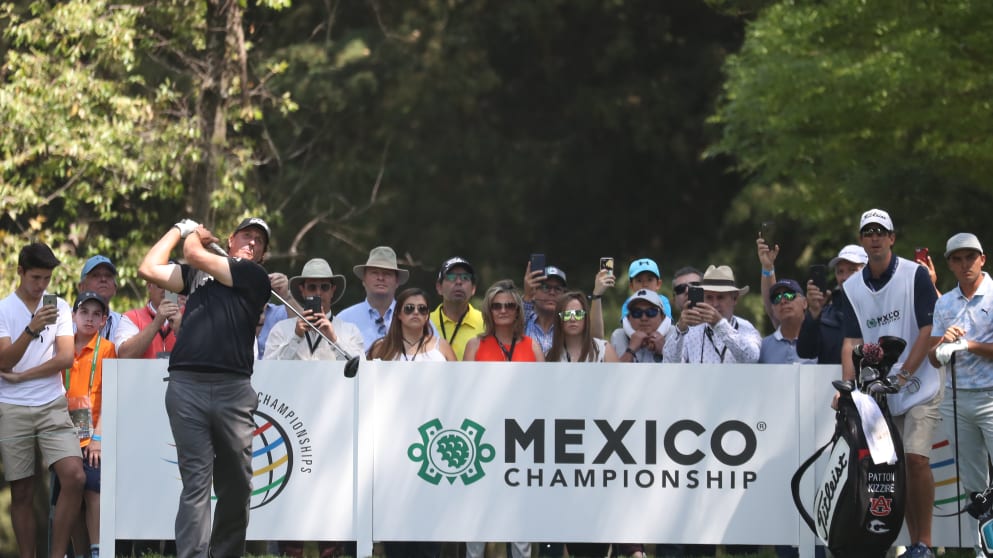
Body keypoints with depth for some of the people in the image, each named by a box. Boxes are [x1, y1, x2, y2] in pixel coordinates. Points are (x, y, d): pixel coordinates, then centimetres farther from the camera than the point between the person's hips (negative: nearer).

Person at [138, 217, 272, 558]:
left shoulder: (255, 276, 10)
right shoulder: (196, 274, 21)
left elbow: (195, 256, 3)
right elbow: (148, 269, 15)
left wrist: (193, 233, 24)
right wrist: (180, 229, 23)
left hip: (233, 389, 0)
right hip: (187, 386, 1)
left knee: (236, 485, 6)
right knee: (196, 483, -7)